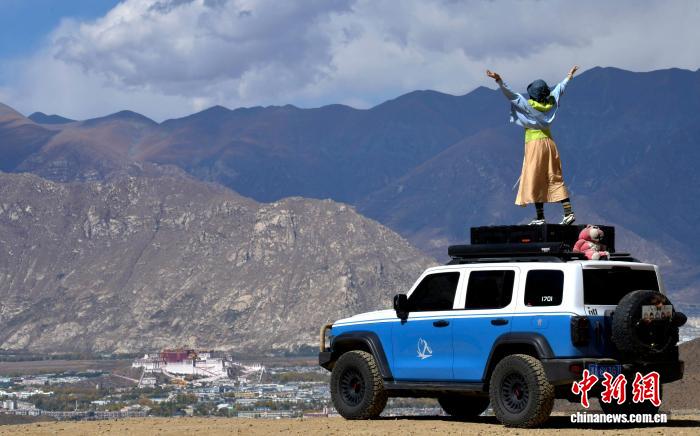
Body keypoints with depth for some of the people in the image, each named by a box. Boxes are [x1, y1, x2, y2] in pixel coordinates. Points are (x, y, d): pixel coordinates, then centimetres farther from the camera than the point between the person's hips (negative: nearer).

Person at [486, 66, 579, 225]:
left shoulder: (528, 105, -9)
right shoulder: (550, 103, 5)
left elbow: (510, 94, -15)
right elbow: (559, 89, 22)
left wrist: (499, 81, -16)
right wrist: (568, 77, 38)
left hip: (534, 144, -5)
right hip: (549, 142, 5)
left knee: (534, 181, -3)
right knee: (556, 179, 9)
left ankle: (540, 217, -6)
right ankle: (568, 212, 3)